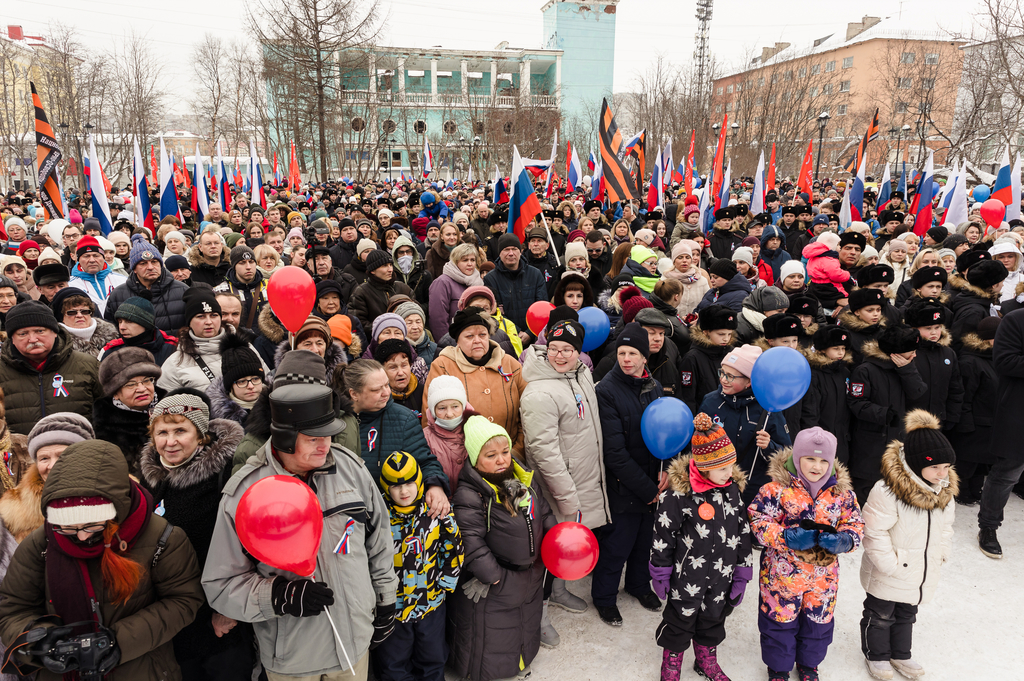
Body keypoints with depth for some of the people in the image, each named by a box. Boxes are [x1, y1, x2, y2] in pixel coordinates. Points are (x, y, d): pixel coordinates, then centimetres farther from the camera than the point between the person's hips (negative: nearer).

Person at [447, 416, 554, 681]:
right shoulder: (469, 495, -26)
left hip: (530, 574, 8)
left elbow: (544, 512, 11)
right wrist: (492, 575, -22)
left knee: (527, 620, 27)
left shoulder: (524, 478, -2)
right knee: (491, 630, 10)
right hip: (494, 583, -7)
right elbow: (472, 542, -25)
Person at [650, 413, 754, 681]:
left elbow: (743, 533, 3)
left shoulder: (733, 489, -6)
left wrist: (741, 576, 5)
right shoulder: (680, 494, -23)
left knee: (713, 621, 24)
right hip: (686, 578, -4)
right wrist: (660, 576, -7)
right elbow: (662, 537, -14)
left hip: (722, 579, 5)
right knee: (680, 622, 14)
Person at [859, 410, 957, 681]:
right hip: (888, 577, -6)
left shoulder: (945, 491, -5)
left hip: (922, 575, 7)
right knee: (881, 615, 15)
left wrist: (942, 553, 3)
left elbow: (945, 526, 11)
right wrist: (890, 563, -22)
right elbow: (874, 532, -25)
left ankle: (900, 654, 47)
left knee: (907, 615, 26)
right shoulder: (887, 491, -30)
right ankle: (876, 655, 38)